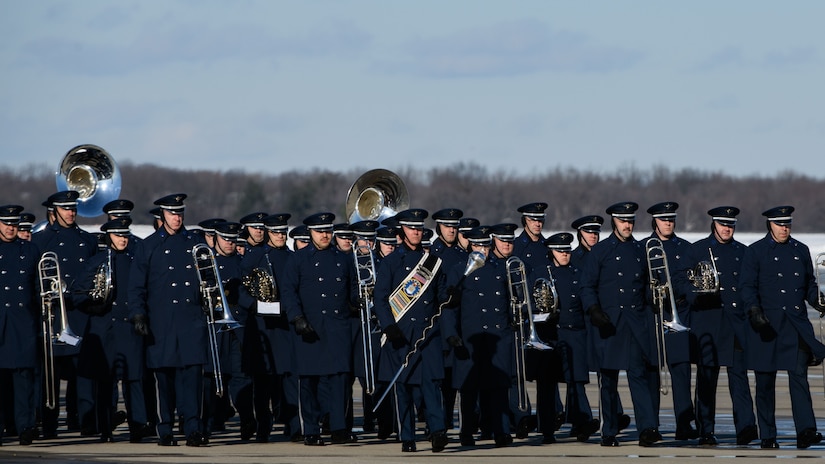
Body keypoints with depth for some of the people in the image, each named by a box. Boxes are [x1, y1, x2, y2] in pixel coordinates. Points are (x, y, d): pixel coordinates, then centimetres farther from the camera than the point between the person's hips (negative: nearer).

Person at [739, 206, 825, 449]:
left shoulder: (801, 251, 13)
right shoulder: (755, 251, 2)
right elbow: (747, 286, -3)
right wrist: (754, 311, -19)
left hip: (797, 322, 2)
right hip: (767, 322, -2)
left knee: (799, 376, -8)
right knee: (765, 382, 3)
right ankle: (767, 436, 9)